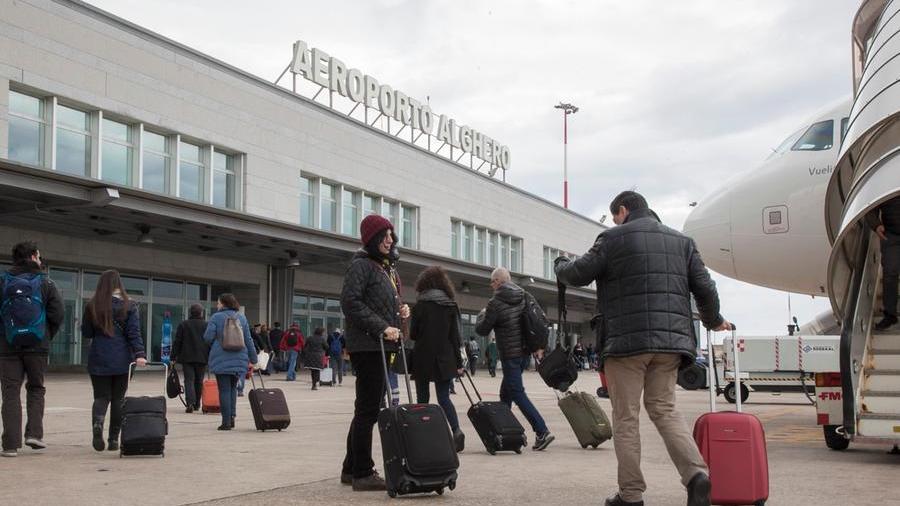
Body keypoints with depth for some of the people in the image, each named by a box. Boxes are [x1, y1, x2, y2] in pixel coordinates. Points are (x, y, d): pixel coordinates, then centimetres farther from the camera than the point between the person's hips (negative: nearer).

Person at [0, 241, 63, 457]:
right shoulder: (45, 283, 0)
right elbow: (58, 312, -6)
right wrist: (47, 336, 8)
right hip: (38, 346, 0)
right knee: (36, 389, 16)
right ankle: (34, 433, 4)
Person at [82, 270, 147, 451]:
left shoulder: (92, 306, 1)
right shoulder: (129, 306, -1)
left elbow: (86, 333, 8)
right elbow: (134, 333, -10)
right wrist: (139, 354, -15)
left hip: (98, 360, 0)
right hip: (122, 361, 0)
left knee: (101, 396, 6)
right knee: (118, 398, 8)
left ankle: (97, 423, -24)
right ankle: (114, 439, 9)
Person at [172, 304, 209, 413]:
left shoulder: (183, 325, 0)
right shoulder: (207, 325, 3)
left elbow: (177, 342, 1)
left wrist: (173, 357, 5)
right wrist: (210, 357, 11)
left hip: (187, 357, -1)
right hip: (202, 358, 1)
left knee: (189, 380, -3)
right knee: (199, 381, 12)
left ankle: (190, 403, -21)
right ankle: (197, 404, 19)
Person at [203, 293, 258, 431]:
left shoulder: (216, 317, -4)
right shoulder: (241, 318, 9)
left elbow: (208, 337, -8)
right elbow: (248, 341, 10)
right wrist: (253, 359, 15)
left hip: (221, 359, -4)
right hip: (239, 359, 4)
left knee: (224, 389, -1)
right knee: (233, 387, 17)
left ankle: (226, 422, -2)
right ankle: (231, 416, 9)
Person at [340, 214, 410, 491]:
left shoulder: (387, 268, 19)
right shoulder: (361, 265, -8)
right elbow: (350, 302, -18)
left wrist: (401, 311, 6)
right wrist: (382, 328, -20)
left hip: (382, 345, 9)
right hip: (366, 344, -9)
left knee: (368, 408, 14)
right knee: (368, 409, -7)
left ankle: (352, 469, 23)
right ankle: (362, 473, -1)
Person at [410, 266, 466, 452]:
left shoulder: (420, 306, -6)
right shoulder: (451, 306, 3)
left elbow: (413, 334, -2)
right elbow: (455, 336, 2)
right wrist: (458, 362, 5)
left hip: (423, 358, -2)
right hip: (445, 359, 3)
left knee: (423, 397, 9)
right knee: (444, 397, 4)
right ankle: (456, 430, -17)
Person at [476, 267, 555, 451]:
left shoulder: (495, 303, -12)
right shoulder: (525, 297, 8)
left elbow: (482, 330, -4)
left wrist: (482, 315, 14)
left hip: (510, 355, -8)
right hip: (525, 353, 8)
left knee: (518, 394, -7)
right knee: (506, 393, 18)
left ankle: (542, 432, -16)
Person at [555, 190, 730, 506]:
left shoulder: (614, 238, 1)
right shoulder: (681, 241, 16)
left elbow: (579, 275, 3)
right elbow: (704, 287, 13)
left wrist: (560, 265, 27)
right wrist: (714, 321, 31)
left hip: (627, 340, -5)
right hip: (671, 339, 5)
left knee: (625, 417, 4)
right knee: (663, 409, 14)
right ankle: (697, 473, -6)